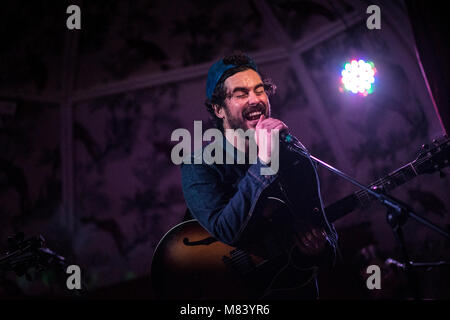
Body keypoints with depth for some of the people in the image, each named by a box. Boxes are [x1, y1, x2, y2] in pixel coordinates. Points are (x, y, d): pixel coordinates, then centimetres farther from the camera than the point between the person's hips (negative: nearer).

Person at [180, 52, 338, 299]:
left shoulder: (296, 161, 6)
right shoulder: (199, 166, -5)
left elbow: (328, 235, 10)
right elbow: (227, 232, -20)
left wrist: (321, 249, -11)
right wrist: (263, 162, -22)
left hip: (296, 287, 3)